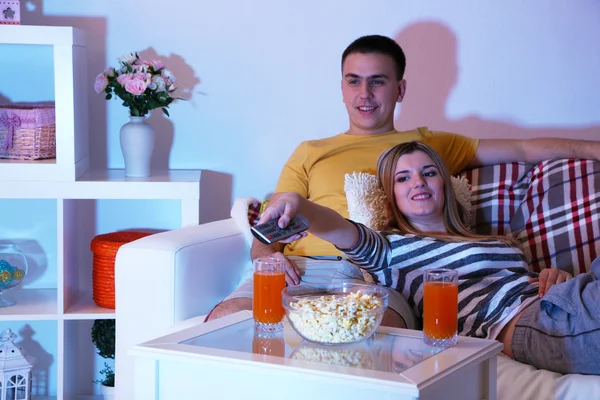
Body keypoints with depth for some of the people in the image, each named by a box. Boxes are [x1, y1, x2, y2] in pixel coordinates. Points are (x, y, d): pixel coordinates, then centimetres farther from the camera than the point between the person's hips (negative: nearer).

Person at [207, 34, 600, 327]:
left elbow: (522, 149, 24)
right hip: (300, 268, 2)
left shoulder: (427, 145, 29)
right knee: (227, 317, -33)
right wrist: (269, 257, -4)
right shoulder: (310, 153, 29)